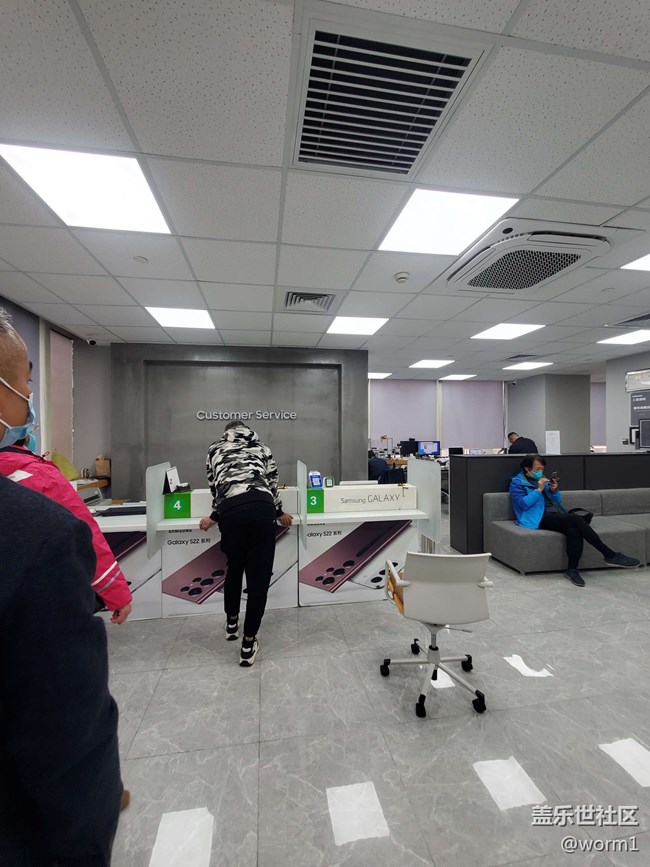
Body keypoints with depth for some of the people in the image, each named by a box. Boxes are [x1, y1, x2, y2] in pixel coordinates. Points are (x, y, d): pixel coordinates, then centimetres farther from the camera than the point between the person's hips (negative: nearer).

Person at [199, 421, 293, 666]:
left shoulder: (215, 450, 26)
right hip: (260, 508, -1)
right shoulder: (261, 447, 26)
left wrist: (214, 517, 41)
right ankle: (248, 643, 17)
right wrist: (278, 513, 36)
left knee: (234, 567, 26)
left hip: (230, 512, 1)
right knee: (259, 575, 9)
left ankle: (231, 622, 45)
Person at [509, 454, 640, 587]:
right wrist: (539, 490, -14)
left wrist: (554, 491, 0)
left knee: (574, 530, -29)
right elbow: (523, 504, -11)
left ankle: (572, 569, -24)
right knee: (576, 519, -28)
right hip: (541, 518, -6)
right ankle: (611, 555, -22)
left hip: (555, 514, 6)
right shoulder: (517, 483, 4)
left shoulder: (542, 479, 24)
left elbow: (558, 501, 21)